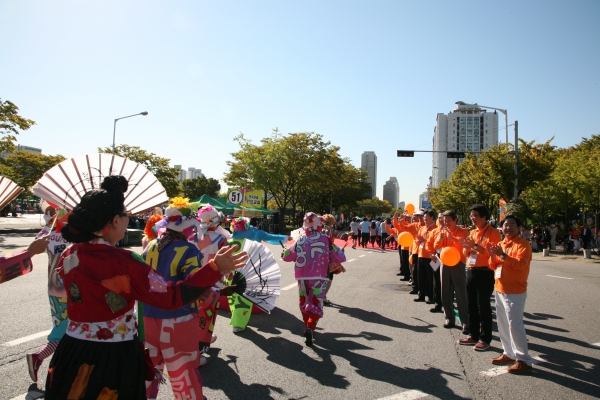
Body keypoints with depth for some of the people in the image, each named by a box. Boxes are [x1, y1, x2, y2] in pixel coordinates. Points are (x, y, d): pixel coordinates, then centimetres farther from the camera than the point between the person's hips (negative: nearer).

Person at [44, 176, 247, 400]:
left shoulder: (67, 257, -3)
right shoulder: (123, 262, -23)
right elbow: (172, 297, -23)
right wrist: (215, 269, -26)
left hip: (72, 351, 6)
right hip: (115, 356, -5)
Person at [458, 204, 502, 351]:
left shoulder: (493, 233, -8)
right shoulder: (473, 233, 14)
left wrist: (475, 245, -22)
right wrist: (466, 246, -5)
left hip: (485, 273, -7)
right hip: (471, 271, 7)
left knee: (483, 306, -1)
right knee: (471, 306, 12)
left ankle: (485, 339, 10)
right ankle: (473, 335, 24)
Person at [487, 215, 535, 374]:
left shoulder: (522, 244, -10)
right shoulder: (501, 244, 12)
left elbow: (520, 264, -24)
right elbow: (493, 266, 12)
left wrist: (503, 255, -30)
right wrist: (492, 255, -7)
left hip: (515, 292, -8)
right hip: (500, 290, 8)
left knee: (515, 325, -8)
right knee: (502, 324, 14)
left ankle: (524, 360, 1)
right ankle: (509, 353, 26)